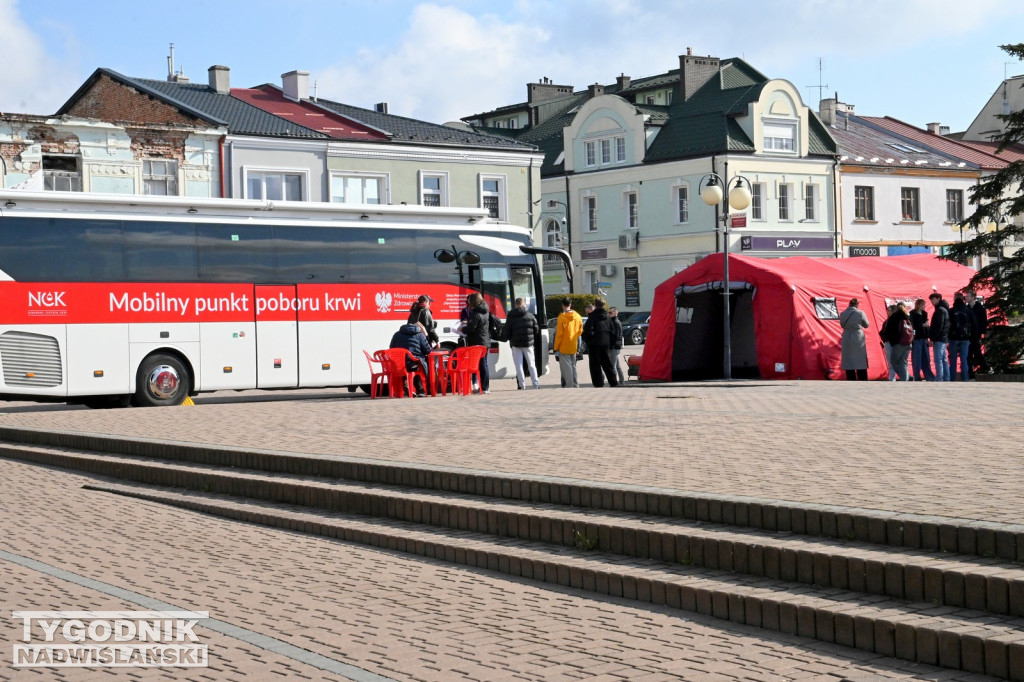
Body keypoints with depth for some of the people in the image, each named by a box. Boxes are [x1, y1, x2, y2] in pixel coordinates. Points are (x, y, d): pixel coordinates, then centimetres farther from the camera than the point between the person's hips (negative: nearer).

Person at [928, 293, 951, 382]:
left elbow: (938, 326, -19)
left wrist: (932, 338, -17)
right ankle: (946, 379, 13)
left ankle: (939, 379, -14)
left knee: (938, 360, -11)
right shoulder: (944, 309, 18)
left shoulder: (940, 310, -12)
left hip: (939, 339, -10)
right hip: (944, 338, 10)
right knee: (944, 359, 11)